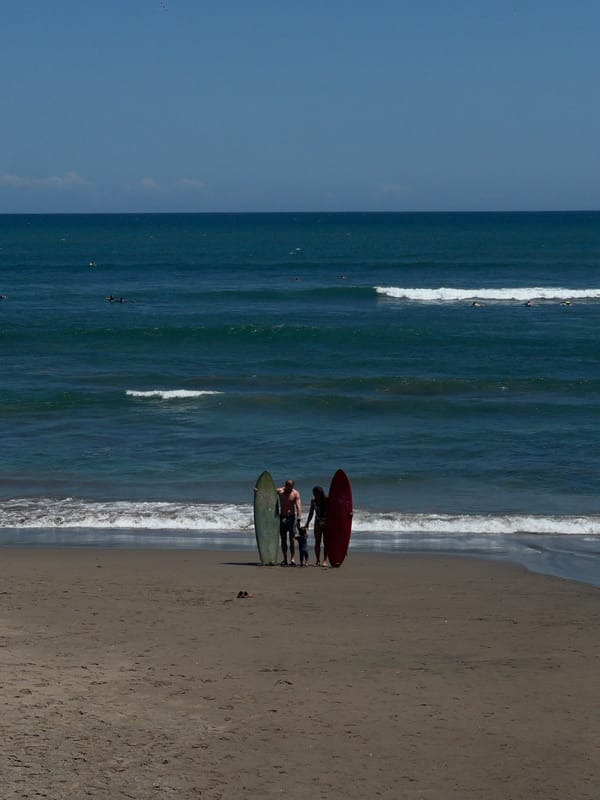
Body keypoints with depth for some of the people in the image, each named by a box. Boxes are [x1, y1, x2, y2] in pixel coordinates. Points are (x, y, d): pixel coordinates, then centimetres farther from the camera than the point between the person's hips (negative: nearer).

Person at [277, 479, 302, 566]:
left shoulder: (296, 494, -8)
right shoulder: (280, 491, 0)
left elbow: (298, 507, -17)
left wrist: (298, 519, -27)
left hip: (292, 517, -2)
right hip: (282, 517, 2)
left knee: (292, 539, -7)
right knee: (283, 540, 2)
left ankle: (292, 559, -7)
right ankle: (285, 559, 5)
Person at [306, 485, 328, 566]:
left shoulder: (327, 500, -11)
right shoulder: (313, 501, 1)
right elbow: (311, 513, 9)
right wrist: (307, 524, 7)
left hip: (327, 523, -3)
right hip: (318, 523, 3)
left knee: (326, 542, -2)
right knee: (317, 542, -2)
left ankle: (325, 560, 1)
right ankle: (317, 560, 3)